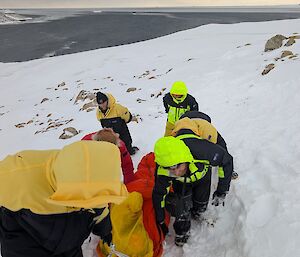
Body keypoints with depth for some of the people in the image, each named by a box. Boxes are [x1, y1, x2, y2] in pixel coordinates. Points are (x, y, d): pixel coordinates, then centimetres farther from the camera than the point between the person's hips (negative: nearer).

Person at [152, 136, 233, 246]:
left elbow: (226, 160, -26)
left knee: (200, 204, 10)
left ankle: (196, 217, 43)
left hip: (202, 174, 0)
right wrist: (160, 222, -10)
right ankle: (182, 233, 20)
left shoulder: (202, 151, -46)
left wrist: (221, 191, -22)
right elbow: (159, 194, -22)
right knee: (182, 207, -8)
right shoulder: (162, 171, -40)